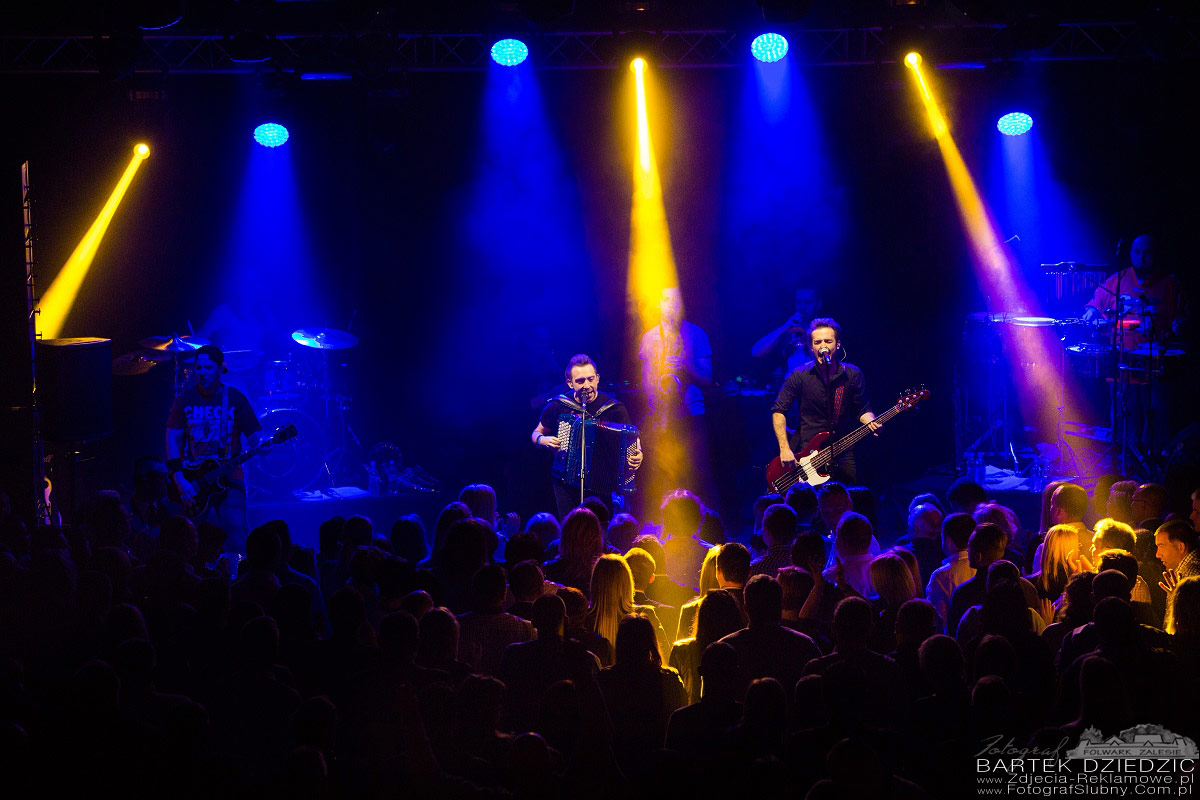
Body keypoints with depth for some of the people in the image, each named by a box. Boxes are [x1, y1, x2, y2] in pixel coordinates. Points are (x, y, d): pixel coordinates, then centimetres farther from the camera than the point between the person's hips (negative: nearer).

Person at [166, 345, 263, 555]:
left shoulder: (235, 399, 3)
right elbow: (173, 439, 3)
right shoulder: (185, 399, 5)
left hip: (229, 477, -1)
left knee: (235, 529, -14)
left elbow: (254, 434, 2)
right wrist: (179, 480, -7)